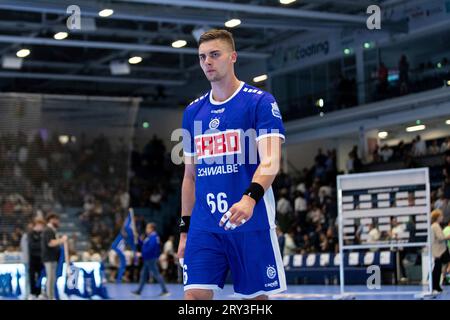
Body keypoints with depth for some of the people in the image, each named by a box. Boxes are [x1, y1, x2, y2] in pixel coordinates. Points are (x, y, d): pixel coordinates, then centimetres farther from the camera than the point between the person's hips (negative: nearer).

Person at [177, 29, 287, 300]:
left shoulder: (261, 102, -2)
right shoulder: (193, 112, 14)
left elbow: (271, 161, -14)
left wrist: (249, 199, -32)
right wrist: (185, 229, 15)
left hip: (252, 223, -4)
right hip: (203, 227, 4)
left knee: (257, 297, 2)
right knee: (195, 294, -7)